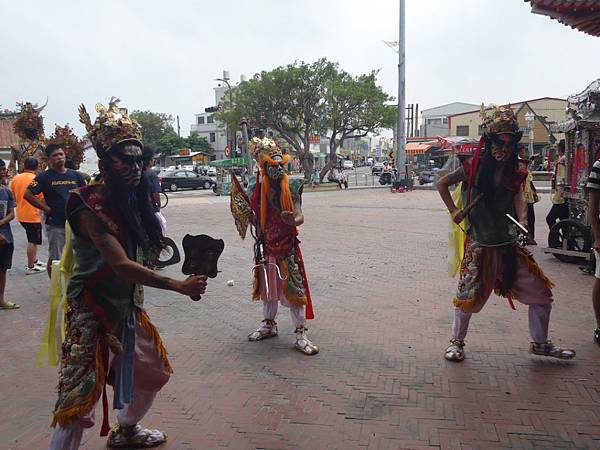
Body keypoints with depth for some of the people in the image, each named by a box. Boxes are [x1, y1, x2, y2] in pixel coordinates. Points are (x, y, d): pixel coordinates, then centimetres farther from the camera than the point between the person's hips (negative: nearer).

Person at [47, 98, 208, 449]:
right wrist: (179, 286, -31)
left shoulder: (132, 202, 5)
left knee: (154, 371, 22)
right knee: (80, 398, -9)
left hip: (129, 308, 9)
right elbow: (121, 265, -29)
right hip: (93, 312, -9)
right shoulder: (91, 207, -22)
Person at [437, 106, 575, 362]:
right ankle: (457, 342, 23)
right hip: (480, 245, -4)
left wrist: (522, 221, -25)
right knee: (469, 296, -1)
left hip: (509, 244, 5)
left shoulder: (514, 173, 5)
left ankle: (540, 343, 28)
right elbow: (442, 184, 0)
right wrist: (454, 211, -7)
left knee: (541, 293, 8)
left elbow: (519, 198, -5)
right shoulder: (475, 168, -6)